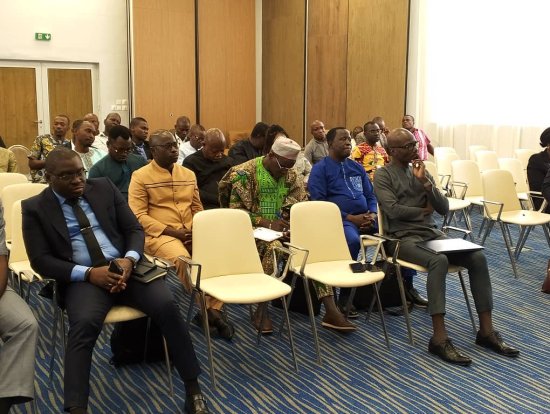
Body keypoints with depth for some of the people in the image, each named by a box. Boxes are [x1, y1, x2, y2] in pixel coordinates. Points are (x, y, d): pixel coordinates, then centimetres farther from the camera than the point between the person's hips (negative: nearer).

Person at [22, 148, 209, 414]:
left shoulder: (104, 188, 10)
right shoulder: (35, 208, 3)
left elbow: (134, 230, 9)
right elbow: (40, 260, -4)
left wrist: (129, 260, -13)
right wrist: (89, 273, -18)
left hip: (126, 266, 2)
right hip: (82, 277, -2)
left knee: (166, 305, -23)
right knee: (85, 323, -34)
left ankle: (192, 388, -10)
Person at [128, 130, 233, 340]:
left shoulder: (188, 174, 17)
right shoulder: (140, 176, 0)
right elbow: (138, 215, -8)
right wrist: (172, 231, -16)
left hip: (192, 233, 5)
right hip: (158, 234, -5)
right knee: (182, 258, -36)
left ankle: (214, 308, -16)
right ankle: (208, 308, -20)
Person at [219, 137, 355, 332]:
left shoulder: (290, 174, 8)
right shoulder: (245, 173, -10)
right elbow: (236, 212, -14)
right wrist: (267, 223, -24)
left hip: (283, 229, 5)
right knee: (273, 247, -38)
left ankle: (331, 311, -22)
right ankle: (260, 311, -24)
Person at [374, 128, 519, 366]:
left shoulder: (421, 171, 15)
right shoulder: (383, 175, -2)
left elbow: (444, 209, 8)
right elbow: (393, 210, -16)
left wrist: (425, 183, -7)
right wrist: (425, 209, -2)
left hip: (432, 233, 6)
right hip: (403, 237, -6)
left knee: (478, 258, -16)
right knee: (439, 261, -36)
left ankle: (486, 331, -11)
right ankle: (439, 339, -34)